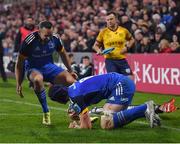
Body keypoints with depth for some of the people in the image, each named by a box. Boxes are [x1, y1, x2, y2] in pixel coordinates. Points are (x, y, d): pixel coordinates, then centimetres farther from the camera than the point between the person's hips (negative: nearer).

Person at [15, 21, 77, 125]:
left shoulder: (55, 38, -10)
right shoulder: (29, 41, -22)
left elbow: (63, 54, 11)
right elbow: (20, 63, -12)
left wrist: (70, 71, 12)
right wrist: (19, 84, -15)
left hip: (49, 66, 4)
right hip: (33, 69, -4)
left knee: (71, 80, -19)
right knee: (38, 79, -41)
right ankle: (46, 112, -25)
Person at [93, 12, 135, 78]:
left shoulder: (124, 31, 3)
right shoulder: (103, 32, 1)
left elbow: (131, 40, 19)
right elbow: (95, 45, 10)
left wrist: (127, 47, 0)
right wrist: (99, 50, -12)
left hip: (122, 60, 2)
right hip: (110, 60, -1)